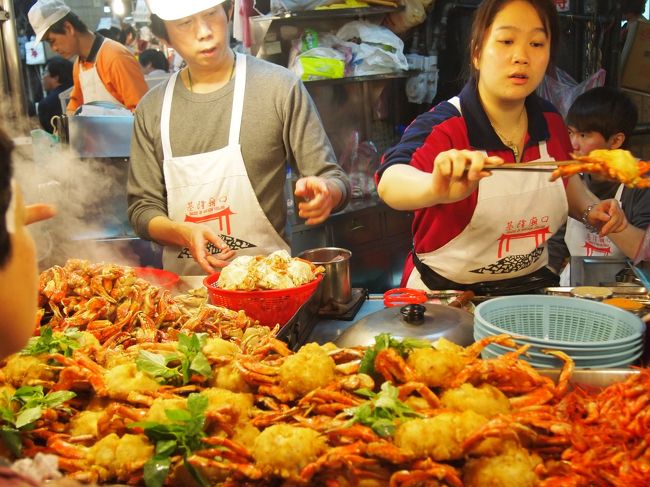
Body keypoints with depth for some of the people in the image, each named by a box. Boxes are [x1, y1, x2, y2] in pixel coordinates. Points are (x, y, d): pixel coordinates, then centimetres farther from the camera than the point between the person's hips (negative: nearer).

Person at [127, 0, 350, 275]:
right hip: (185, 286, 2)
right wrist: (183, 233, -10)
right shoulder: (151, 110, 8)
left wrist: (325, 193, -21)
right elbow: (142, 208, 10)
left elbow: (334, 180, 2)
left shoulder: (280, 87, -1)